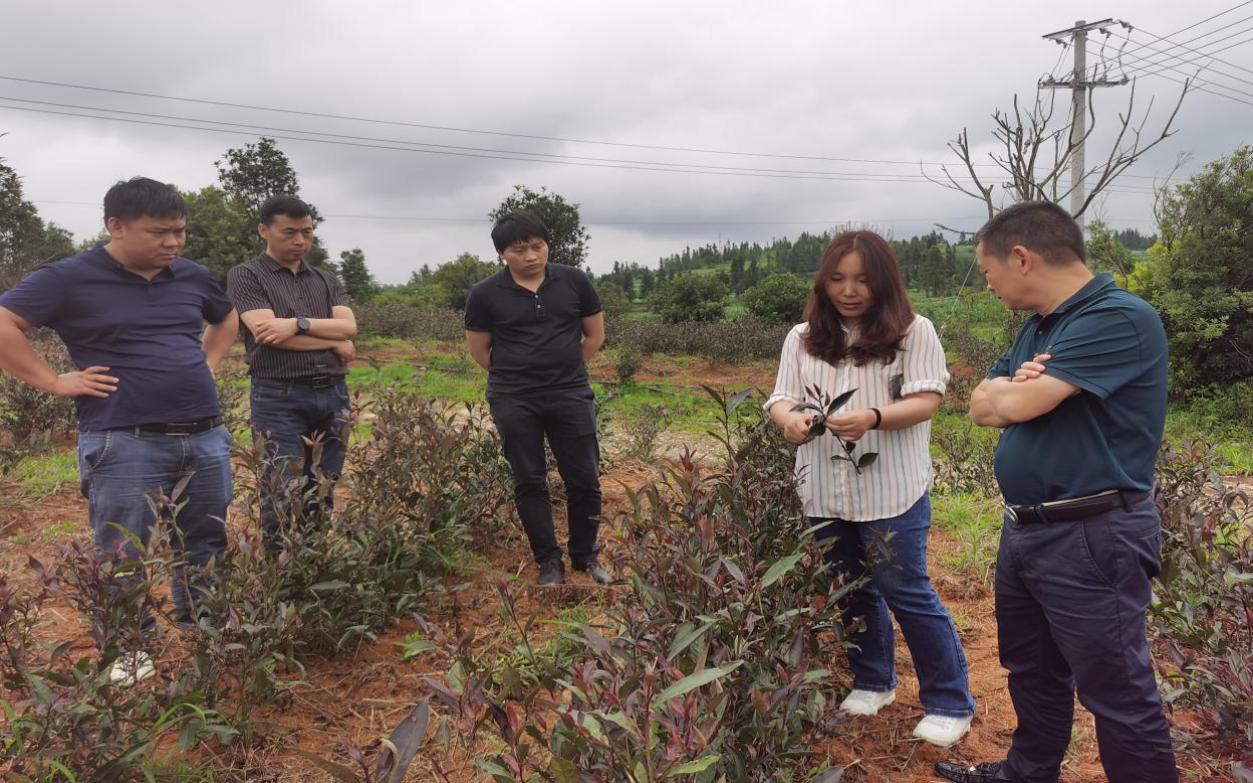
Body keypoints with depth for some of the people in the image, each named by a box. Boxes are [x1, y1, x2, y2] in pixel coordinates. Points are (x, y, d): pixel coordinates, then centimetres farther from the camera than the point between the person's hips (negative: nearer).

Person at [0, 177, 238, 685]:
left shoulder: (193, 276, 10)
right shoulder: (71, 278, -6)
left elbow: (227, 320, 29)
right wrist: (54, 382, -10)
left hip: (206, 437, 5)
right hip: (124, 443, -5)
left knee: (206, 547, 15)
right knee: (124, 558, 3)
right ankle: (129, 649, 21)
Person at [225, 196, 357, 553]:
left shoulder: (327, 281, 17)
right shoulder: (245, 276, 3)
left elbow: (349, 326, 1)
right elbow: (267, 333, -11)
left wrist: (299, 324, -15)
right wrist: (332, 342, -4)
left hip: (332, 395, 5)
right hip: (279, 398, -4)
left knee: (323, 497, 9)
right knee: (284, 500, -5)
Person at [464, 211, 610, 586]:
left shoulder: (574, 281, -2)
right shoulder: (485, 294, -5)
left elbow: (595, 334, 9)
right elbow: (479, 350, 6)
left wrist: (564, 370, 11)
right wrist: (519, 374, 8)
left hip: (571, 395, 1)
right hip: (513, 401, -1)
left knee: (585, 479, 4)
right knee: (530, 482, 6)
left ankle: (585, 556, 23)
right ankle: (548, 562, 20)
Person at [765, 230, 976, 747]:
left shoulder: (914, 332, -5)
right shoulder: (803, 338, 5)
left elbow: (927, 400, -11)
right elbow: (781, 398, 2)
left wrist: (872, 418, -30)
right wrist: (791, 418, -24)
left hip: (891, 489, -4)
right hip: (825, 491, 4)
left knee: (906, 592, 2)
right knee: (851, 590, 17)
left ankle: (950, 703, 20)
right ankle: (873, 681, 38)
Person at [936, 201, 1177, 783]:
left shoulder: (1120, 318, -19)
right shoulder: (1039, 328, 12)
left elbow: (1018, 403, -26)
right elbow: (983, 407, 9)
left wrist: (1011, 389, -2)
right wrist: (1015, 386, -13)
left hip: (1091, 537, -9)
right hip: (1023, 529, 10)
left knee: (1118, 695, 3)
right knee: (1031, 669, 23)